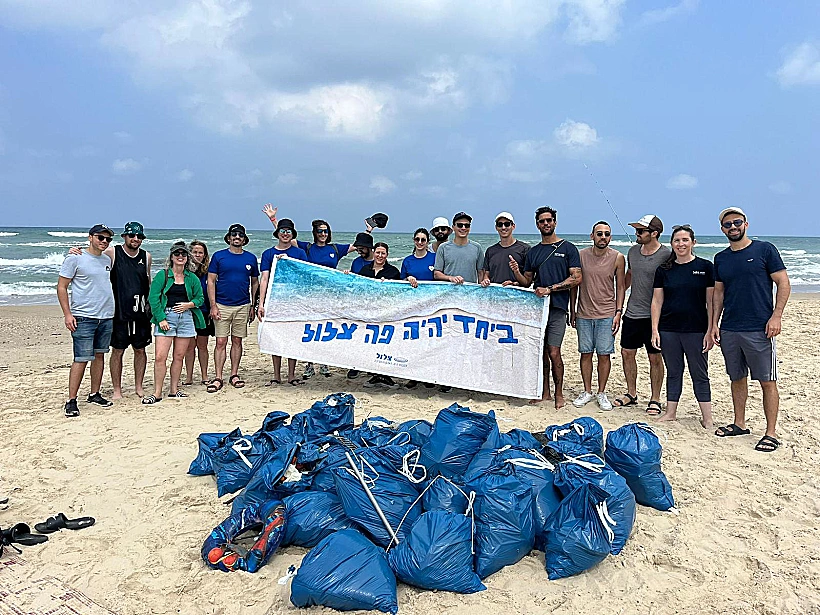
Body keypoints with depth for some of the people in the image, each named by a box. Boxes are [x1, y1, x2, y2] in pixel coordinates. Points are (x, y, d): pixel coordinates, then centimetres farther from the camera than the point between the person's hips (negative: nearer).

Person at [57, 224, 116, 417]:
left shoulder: (108, 260, 12)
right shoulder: (75, 258, -6)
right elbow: (61, 287, -6)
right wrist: (67, 314, -12)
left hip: (106, 317, 6)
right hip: (83, 317, -6)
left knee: (99, 356, 11)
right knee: (81, 359, -8)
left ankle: (94, 394, 21)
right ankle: (71, 401, -1)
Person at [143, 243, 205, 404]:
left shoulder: (192, 278, 11)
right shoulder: (162, 275, 1)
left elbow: (200, 298, 16)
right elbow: (153, 298, -4)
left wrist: (189, 304, -4)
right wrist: (161, 318, -12)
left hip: (186, 318, 3)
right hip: (166, 317, -3)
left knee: (179, 356, 7)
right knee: (160, 357, -8)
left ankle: (174, 390, 19)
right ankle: (157, 393, 1)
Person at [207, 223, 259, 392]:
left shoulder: (251, 258, 7)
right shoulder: (219, 256, 1)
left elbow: (255, 283, 14)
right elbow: (211, 281, 0)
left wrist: (254, 306, 9)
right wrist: (213, 305, -8)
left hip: (243, 306, 2)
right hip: (222, 306, -2)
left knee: (237, 341, 9)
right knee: (221, 342, -2)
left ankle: (234, 375, 17)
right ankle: (218, 378, 3)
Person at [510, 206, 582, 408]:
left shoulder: (568, 248, 1)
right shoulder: (533, 252, 15)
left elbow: (576, 278, -6)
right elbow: (527, 282, 16)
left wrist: (550, 289, -15)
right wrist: (516, 272, -6)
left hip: (557, 307, -4)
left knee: (554, 352, -8)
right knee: (542, 351, 8)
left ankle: (559, 394, 5)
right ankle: (545, 392, 17)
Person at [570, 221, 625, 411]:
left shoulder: (618, 258, -1)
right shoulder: (581, 255, 1)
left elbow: (620, 287, 4)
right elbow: (574, 284, 8)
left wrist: (618, 312, -4)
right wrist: (572, 311, 8)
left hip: (607, 314, -1)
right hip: (584, 313, 1)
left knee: (604, 354, 2)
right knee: (585, 353, 7)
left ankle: (601, 393, 15)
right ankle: (587, 392, 20)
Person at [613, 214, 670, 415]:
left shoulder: (666, 255, -12)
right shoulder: (633, 251, 6)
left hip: (653, 316, -6)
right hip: (632, 313, 6)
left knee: (655, 358, 5)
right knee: (627, 353, 10)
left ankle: (655, 399, 17)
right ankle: (631, 394, 25)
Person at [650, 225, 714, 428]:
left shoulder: (705, 267, -1)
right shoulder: (664, 269, 6)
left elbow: (711, 302, -2)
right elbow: (657, 301, 7)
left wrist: (710, 331, -7)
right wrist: (655, 329, 0)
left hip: (696, 331, -3)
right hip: (669, 330, 3)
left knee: (700, 374, 5)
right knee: (673, 372, 13)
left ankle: (707, 417, 13)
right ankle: (670, 412, 23)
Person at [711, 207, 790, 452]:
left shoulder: (765, 250, -2)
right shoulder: (720, 258, 11)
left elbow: (784, 283, -3)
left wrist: (776, 315, -12)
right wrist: (714, 324, 9)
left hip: (759, 330, -5)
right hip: (729, 330, 5)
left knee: (767, 381, -1)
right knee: (737, 379, 13)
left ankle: (771, 433, 6)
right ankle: (739, 424, 25)